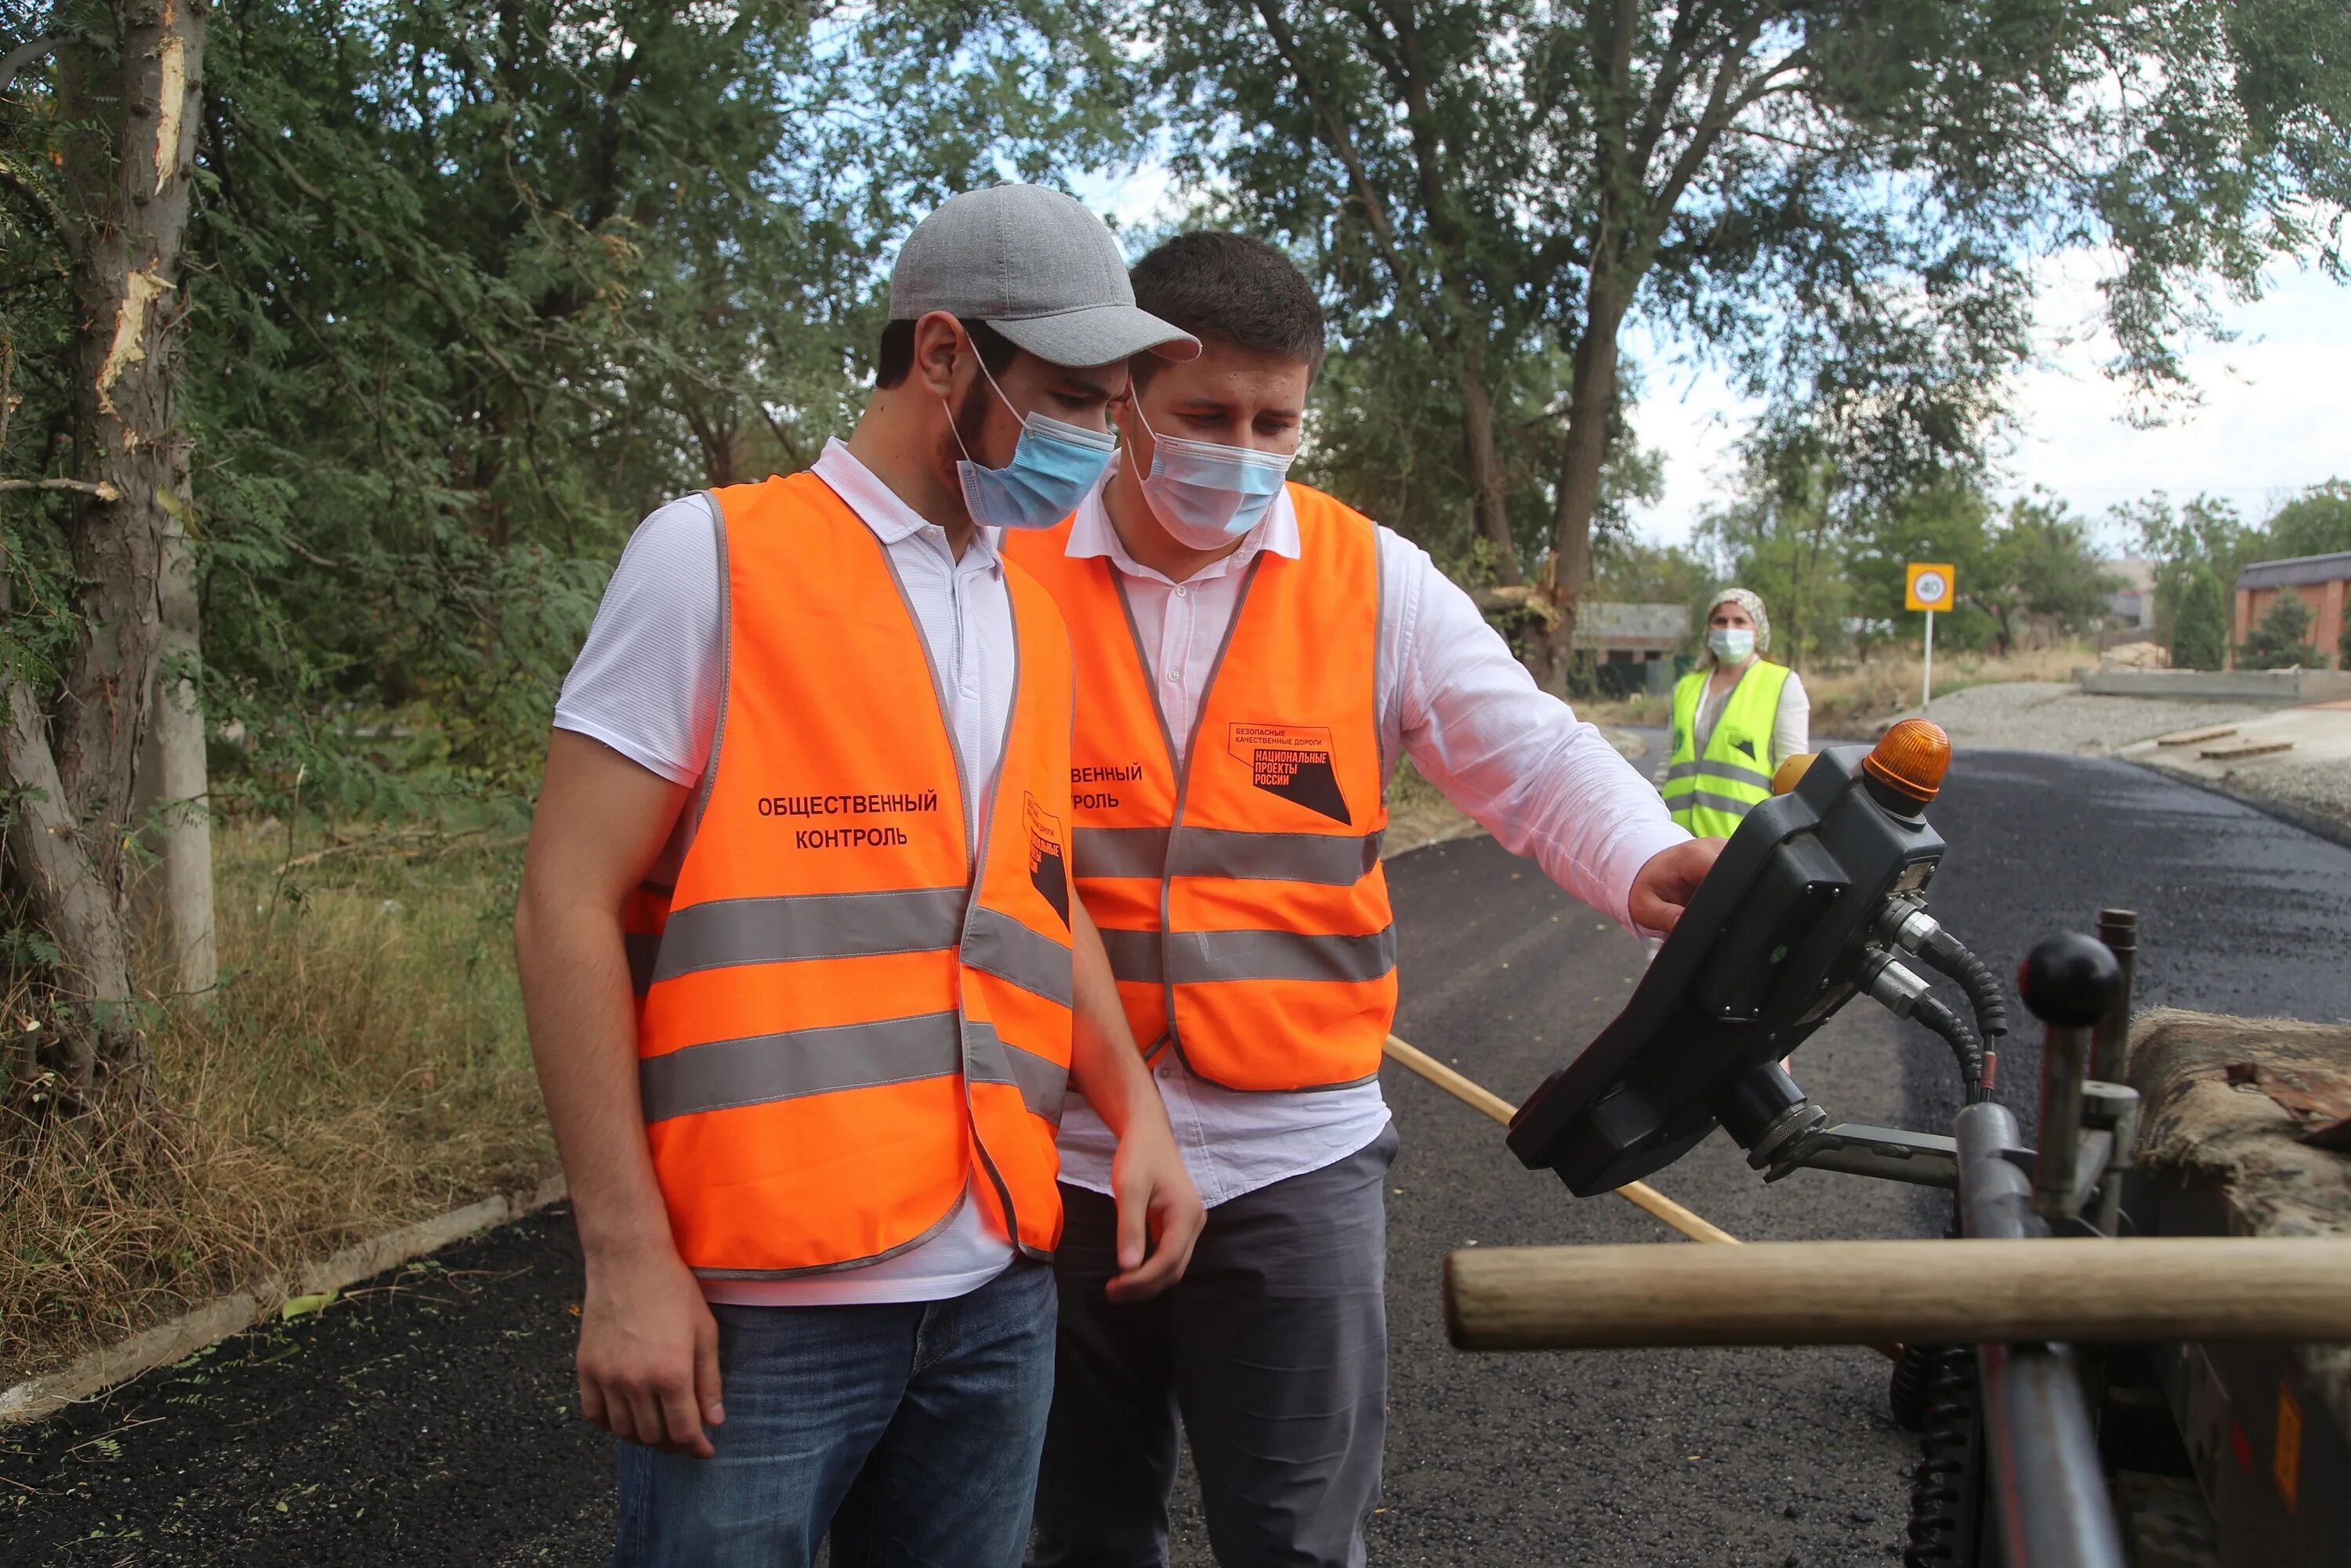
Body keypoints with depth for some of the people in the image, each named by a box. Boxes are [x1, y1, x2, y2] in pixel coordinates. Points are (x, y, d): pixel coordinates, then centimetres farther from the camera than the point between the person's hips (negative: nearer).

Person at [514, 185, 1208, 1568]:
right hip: (759, 1299, -6)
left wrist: (1137, 1110, 7)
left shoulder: (1037, 620, 13)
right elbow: (570, 905, -8)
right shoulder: (715, 557, -6)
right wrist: (628, 1256, -12)